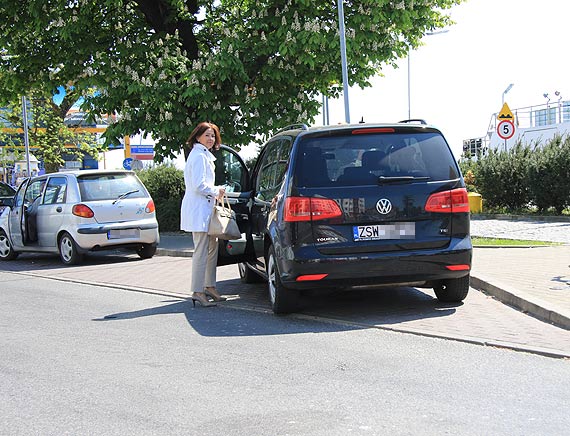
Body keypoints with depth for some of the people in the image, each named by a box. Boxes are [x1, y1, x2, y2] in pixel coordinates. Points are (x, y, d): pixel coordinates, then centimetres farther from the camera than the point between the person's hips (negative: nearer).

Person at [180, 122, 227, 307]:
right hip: (199, 209, -11)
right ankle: (197, 292, -7)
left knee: (212, 247, 15)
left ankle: (209, 286, 22)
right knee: (202, 251, -9)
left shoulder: (205, 155, 20)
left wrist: (215, 191, 12)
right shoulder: (199, 156, -13)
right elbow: (198, 185, -20)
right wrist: (216, 191, -6)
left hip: (204, 207, 11)